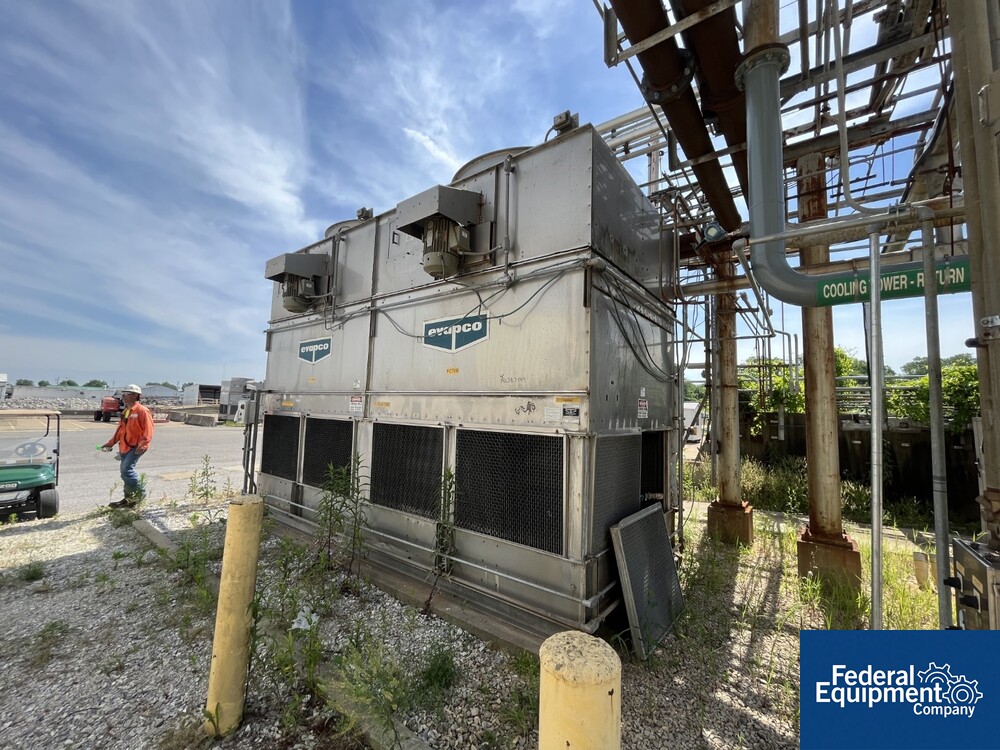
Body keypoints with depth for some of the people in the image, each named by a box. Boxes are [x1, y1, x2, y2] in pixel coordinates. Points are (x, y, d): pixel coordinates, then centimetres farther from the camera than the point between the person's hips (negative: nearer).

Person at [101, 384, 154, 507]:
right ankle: (129, 499, 21)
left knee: (127, 470, -17)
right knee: (125, 471, 11)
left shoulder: (142, 411, -11)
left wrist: (142, 445, -26)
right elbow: (120, 430, 24)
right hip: (124, 447, 9)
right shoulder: (125, 412, 17)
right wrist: (110, 443, 18)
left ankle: (140, 493, -1)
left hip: (136, 447, -9)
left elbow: (148, 431, -18)